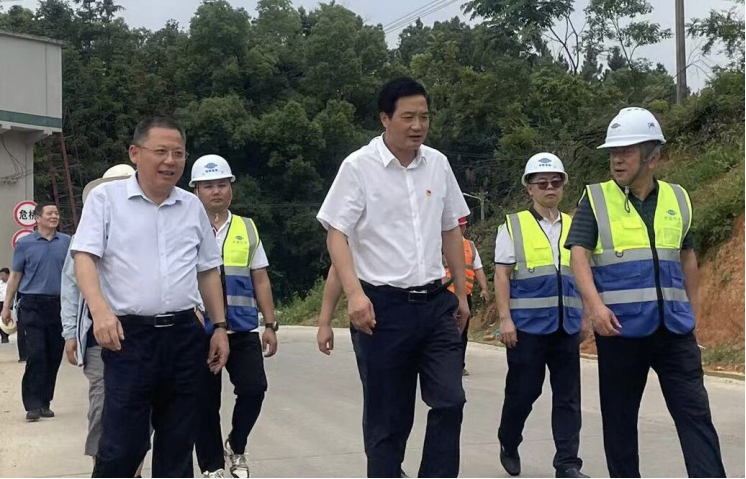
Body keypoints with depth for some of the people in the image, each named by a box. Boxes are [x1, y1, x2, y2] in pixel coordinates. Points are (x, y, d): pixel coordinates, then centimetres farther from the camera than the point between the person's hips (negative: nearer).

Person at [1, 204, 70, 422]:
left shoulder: (67, 242, 7)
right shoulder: (25, 244, 3)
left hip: (60, 304, 2)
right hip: (33, 304, -2)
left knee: (54, 356, 5)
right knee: (36, 355, -8)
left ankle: (45, 402, 15)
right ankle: (33, 405, -4)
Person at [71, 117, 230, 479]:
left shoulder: (192, 207, 13)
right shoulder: (106, 198, 0)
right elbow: (84, 257, -9)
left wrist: (220, 327, 14)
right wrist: (100, 309, -25)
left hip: (185, 335, 4)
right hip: (129, 335, -4)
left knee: (178, 442, 10)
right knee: (122, 445, -7)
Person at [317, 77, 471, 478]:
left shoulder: (438, 164, 7)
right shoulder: (359, 167, -7)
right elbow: (337, 234, -9)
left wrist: (461, 294, 16)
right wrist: (355, 292, -22)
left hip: (436, 302, 4)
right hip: (384, 305, -4)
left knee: (450, 400, -3)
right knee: (388, 417, 6)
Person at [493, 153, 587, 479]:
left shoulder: (573, 226, 11)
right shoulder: (513, 226, 0)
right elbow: (502, 275, -3)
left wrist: (588, 313, 11)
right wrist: (505, 319, -10)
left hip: (567, 325, 4)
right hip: (527, 325, -3)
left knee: (568, 397, 4)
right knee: (522, 391, 4)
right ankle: (508, 446, 28)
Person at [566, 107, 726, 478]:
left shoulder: (677, 198, 8)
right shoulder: (596, 199, -1)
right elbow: (579, 254, -9)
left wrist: (692, 307, 19)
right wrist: (595, 303, -23)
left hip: (674, 328, 2)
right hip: (620, 328, -2)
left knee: (696, 414, -1)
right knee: (619, 417, 8)